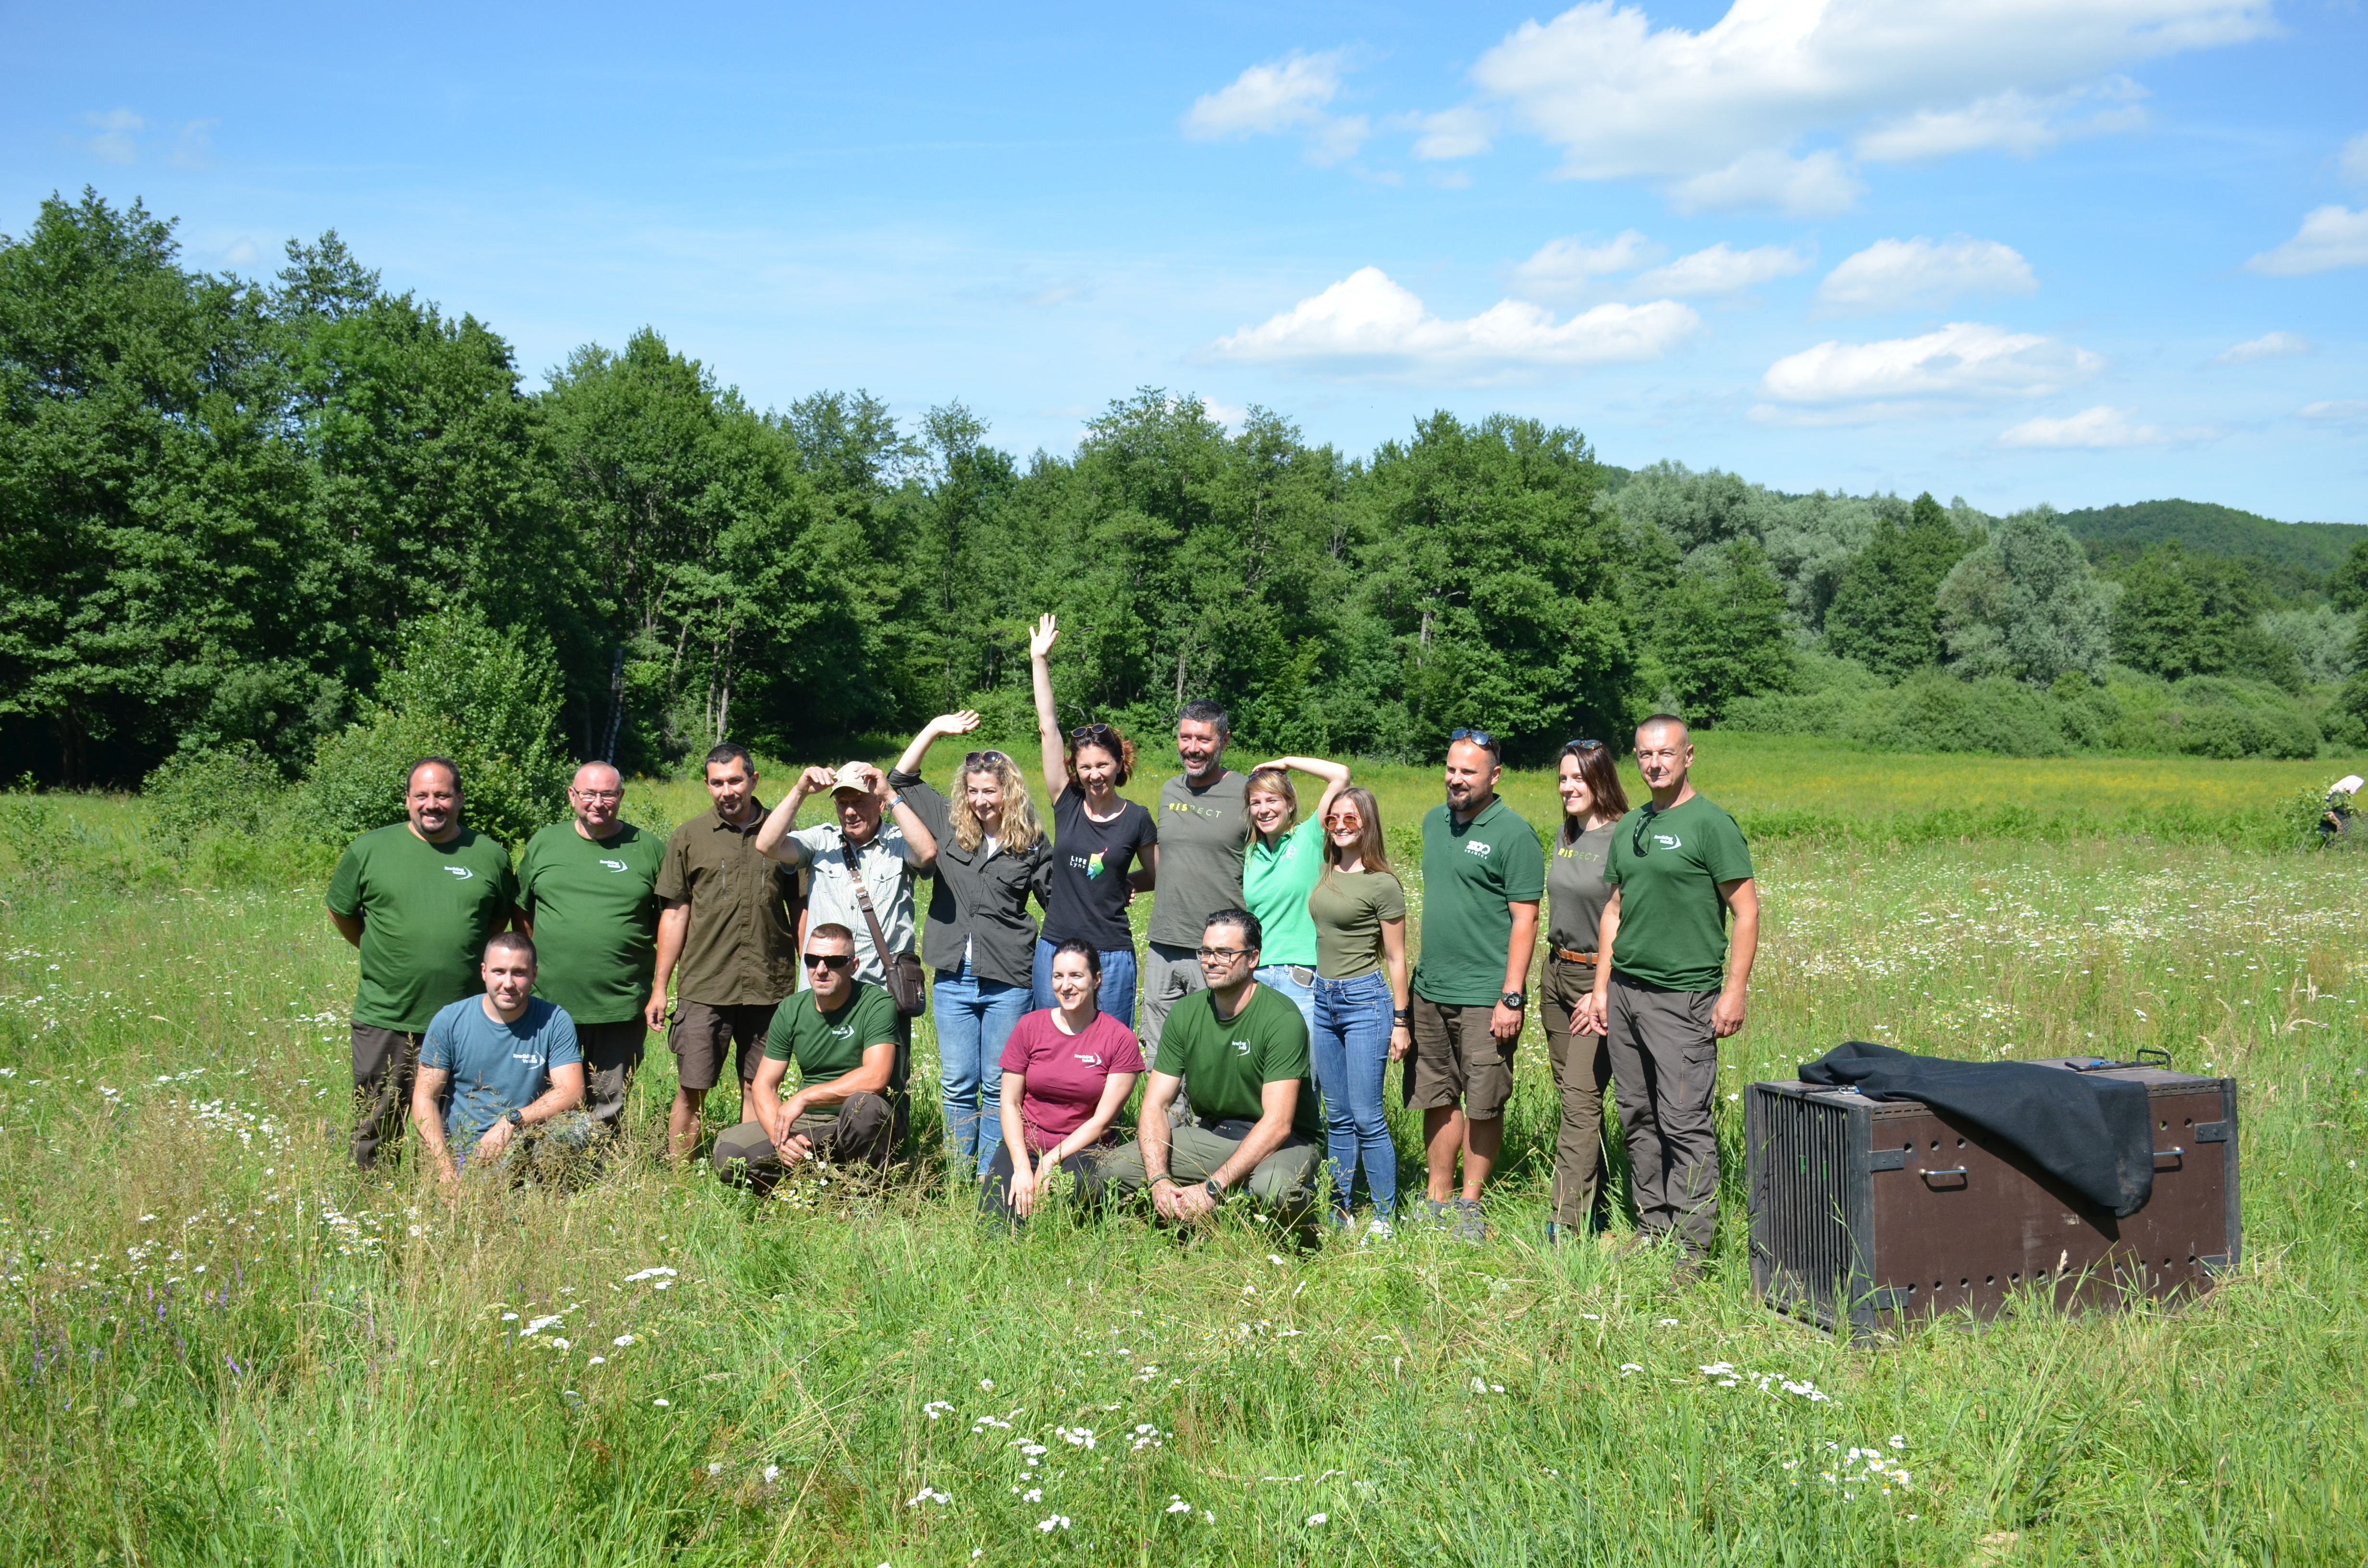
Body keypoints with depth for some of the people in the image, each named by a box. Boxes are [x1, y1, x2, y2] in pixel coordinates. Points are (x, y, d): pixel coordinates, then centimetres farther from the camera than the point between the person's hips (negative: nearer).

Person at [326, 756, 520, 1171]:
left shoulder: (490, 855, 3)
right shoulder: (369, 850, 0)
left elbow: (504, 913, 19)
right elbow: (340, 912, 12)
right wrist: (383, 952, 11)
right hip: (386, 1020, -1)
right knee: (377, 1131, 6)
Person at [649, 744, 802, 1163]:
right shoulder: (689, 837, 6)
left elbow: (800, 909, 12)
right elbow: (675, 914, 6)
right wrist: (659, 987, 4)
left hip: (769, 987, 1)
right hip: (704, 987, -1)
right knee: (691, 1092, -1)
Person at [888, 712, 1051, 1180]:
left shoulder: (1030, 844, 2)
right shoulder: (950, 825, 7)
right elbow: (901, 780, 12)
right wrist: (935, 729, 6)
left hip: (1008, 982, -2)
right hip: (953, 978, 2)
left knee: (999, 1085, 4)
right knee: (957, 1084, 8)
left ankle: (990, 1175, 12)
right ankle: (959, 1177, 17)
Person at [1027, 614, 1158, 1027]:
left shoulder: (1137, 819, -1)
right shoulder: (1067, 805, 2)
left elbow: (1159, 876, 14)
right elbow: (1048, 729, 0)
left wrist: (1122, 883, -1)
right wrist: (1039, 660, -1)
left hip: (1111, 955, -2)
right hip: (1055, 949, 2)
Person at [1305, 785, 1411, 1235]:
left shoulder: (1382, 885, -9)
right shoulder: (1325, 872, 9)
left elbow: (1396, 959, -5)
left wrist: (1401, 1022, -4)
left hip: (1365, 1000, -6)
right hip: (1324, 997, 6)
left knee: (1367, 1117, -5)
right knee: (1338, 1117, 11)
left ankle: (1385, 1216, 5)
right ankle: (1340, 1210, 19)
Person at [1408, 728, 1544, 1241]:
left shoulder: (1513, 834, -9)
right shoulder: (1434, 822, 12)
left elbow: (1525, 920, -11)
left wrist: (1512, 997, -16)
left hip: (1485, 996, -6)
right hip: (1430, 989, 6)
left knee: (1483, 1105, 2)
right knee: (1438, 1100, 12)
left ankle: (1471, 1204, 14)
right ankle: (1438, 1199, 23)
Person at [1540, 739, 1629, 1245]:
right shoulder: (1565, 835, 12)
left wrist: (1603, 991, -16)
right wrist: (1552, 971, 17)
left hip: (1601, 978, -8)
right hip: (1557, 973, 8)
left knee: (1581, 1098, -11)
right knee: (1574, 1093, 11)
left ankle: (1566, 1224, -11)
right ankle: (1594, 1206, 20)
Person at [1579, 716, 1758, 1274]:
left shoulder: (1711, 825, -6)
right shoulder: (1629, 828, 14)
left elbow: (1746, 910, -8)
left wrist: (1734, 992, -13)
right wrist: (1601, 987, 14)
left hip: (1683, 997, -7)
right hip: (1624, 992, 7)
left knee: (1685, 1123, -7)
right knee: (1638, 1118, 11)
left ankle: (1694, 1246, 0)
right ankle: (1653, 1229, 21)